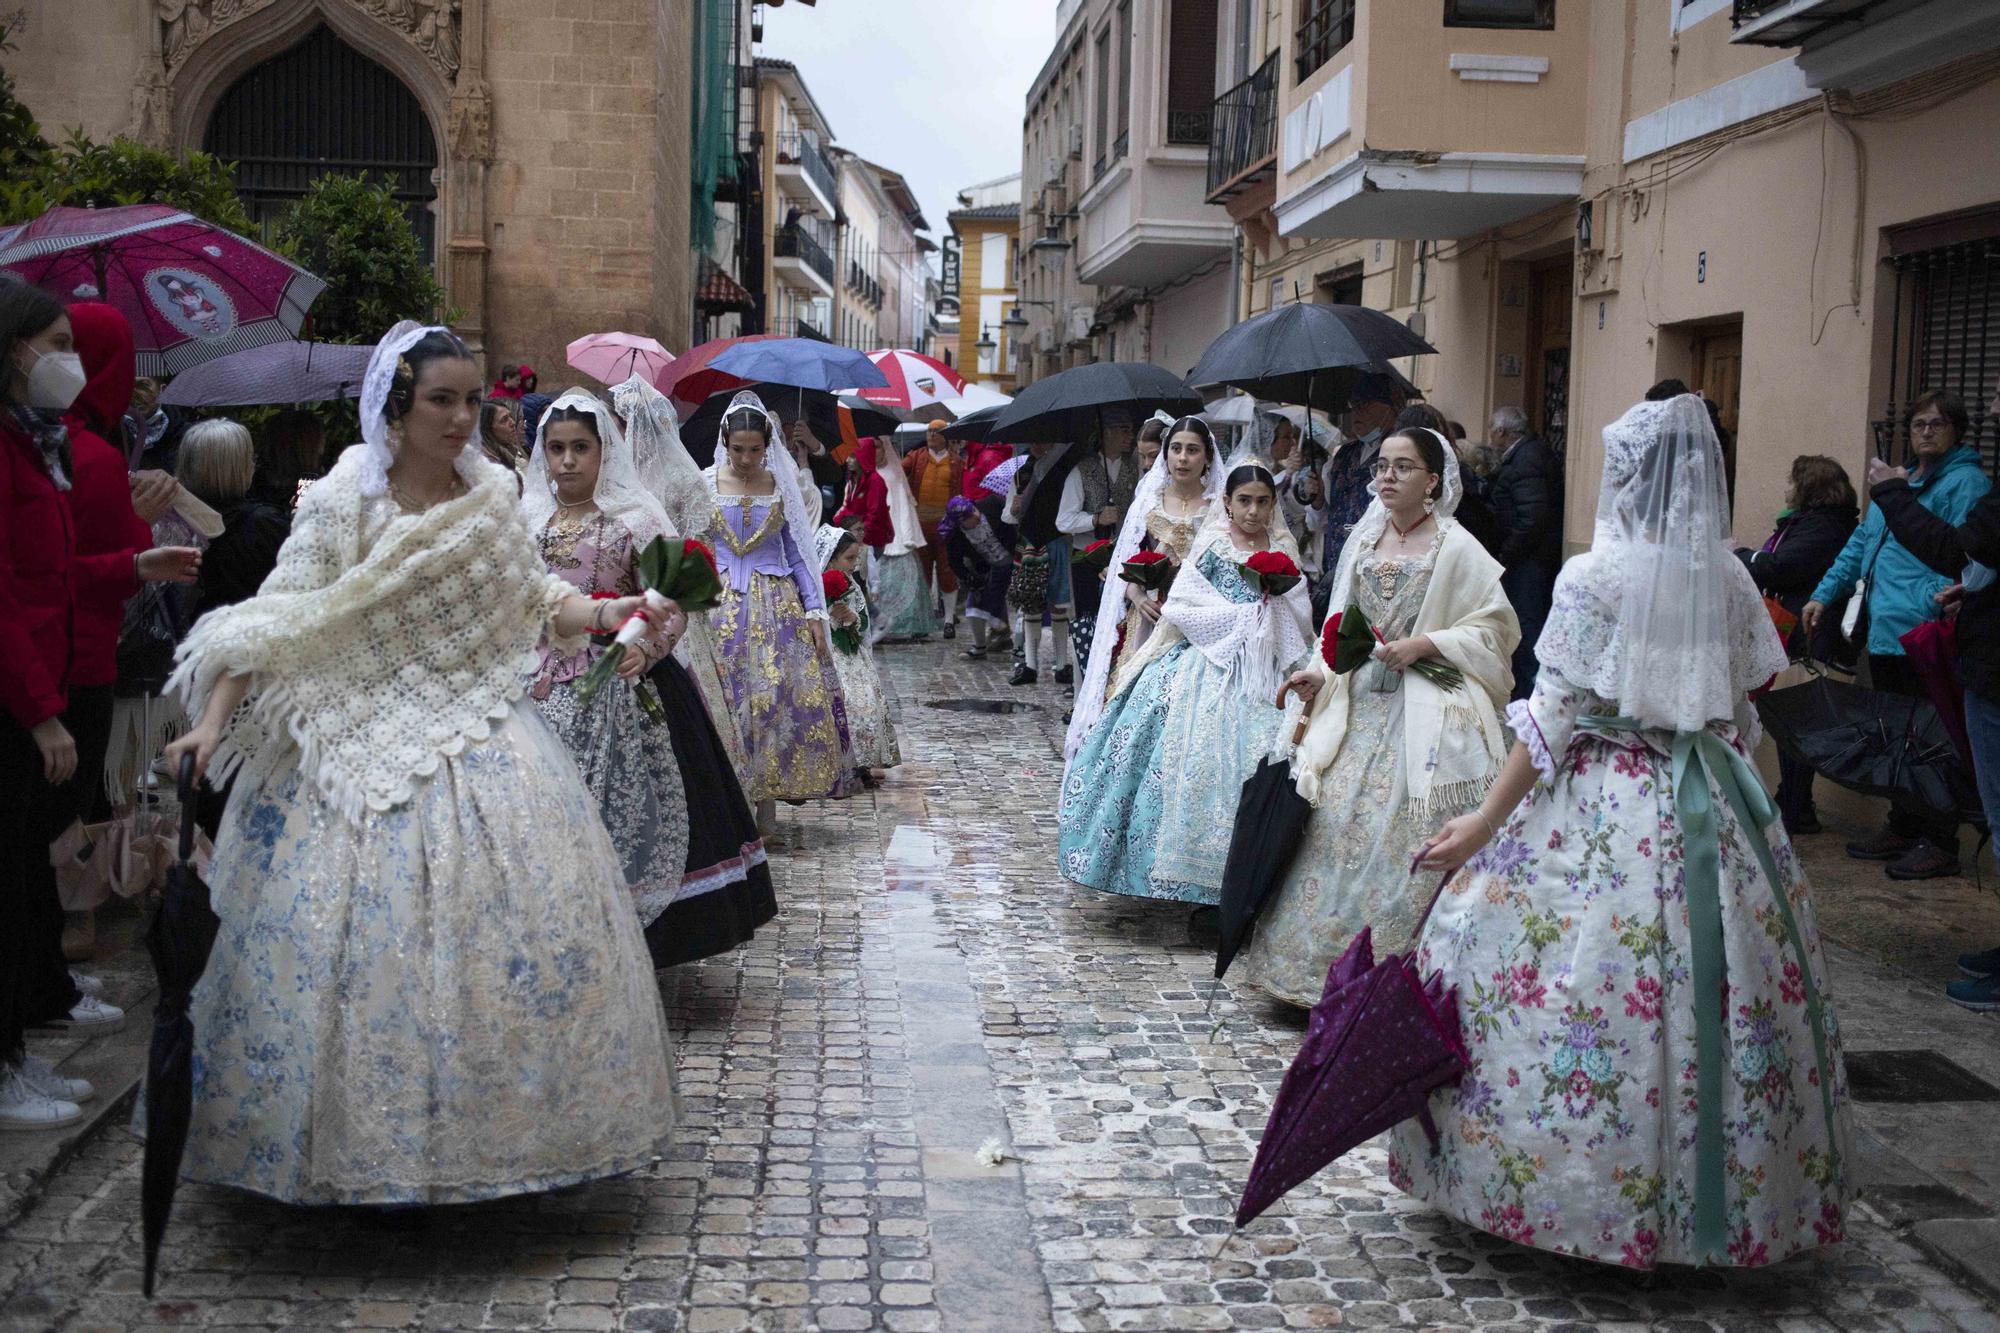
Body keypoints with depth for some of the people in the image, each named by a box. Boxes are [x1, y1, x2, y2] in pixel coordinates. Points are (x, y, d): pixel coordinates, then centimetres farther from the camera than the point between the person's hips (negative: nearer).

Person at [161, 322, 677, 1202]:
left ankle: (497, 1123, 20)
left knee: (512, 919, 4)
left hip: (486, 739, 4)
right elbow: (276, 623, -9)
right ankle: (360, 1141, 12)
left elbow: (532, 602, 15)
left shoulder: (494, 496, 5)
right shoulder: (342, 503, -6)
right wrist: (215, 725, -17)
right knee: (366, 935, -3)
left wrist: (605, 615, -2)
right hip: (368, 748, -4)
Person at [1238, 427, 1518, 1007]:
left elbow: (1496, 628, -3)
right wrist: (1321, 673, 3)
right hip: (1358, 704, 5)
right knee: (1337, 821, 1)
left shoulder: (1457, 549, -3)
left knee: (1404, 833, -8)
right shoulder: (1363, 541, 13)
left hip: (1422, 716, -5)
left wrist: (1425, 644, -13)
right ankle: (1325, 959, 12)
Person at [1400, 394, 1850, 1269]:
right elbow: (1741, 715, 10)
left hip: (1603, 804, -5)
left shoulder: (1595, 578, -9)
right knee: (1715, 981, 10)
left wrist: (1485, 822, -6)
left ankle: (1565, 1179, 7)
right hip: (1712, 806, 5)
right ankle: (1717, 1195, 19)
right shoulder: (1732, 582, 5)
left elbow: (1554, 718, -11)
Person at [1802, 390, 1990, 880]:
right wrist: (1823, 596, 20)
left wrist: (1936, 600, -30)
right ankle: (1903, 829, 25)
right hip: (1884, 634, 9)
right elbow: (1859, 545, 26)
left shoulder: (1966, 482, -5)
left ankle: (1939, 844, 3)